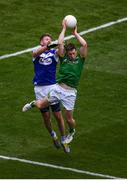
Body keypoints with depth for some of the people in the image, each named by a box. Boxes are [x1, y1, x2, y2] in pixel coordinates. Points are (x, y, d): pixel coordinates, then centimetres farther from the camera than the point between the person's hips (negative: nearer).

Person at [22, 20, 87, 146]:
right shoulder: (63, 58, 4)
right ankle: (33, 103, 44)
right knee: (41, 105, 6)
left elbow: (84, 44, -12)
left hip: (70, 92, -1)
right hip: (58, 88, 1)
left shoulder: (80, 59, 2)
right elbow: (60, 43, -9)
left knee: (69, 118, 3)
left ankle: (72, 132, 37)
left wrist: (75, 33, -1)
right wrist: (64, 29, -3)